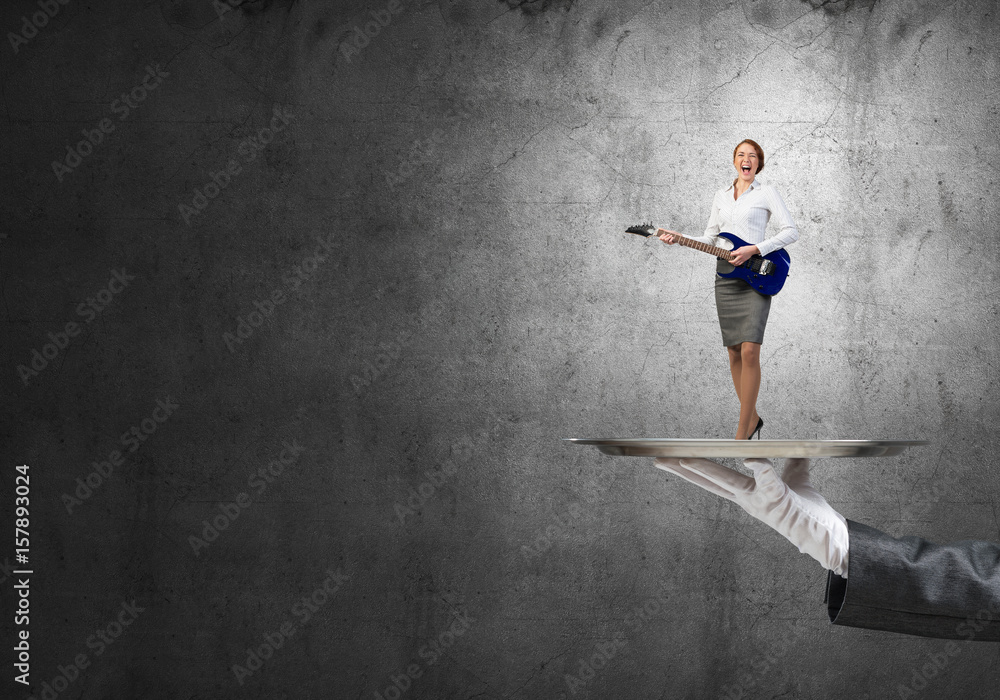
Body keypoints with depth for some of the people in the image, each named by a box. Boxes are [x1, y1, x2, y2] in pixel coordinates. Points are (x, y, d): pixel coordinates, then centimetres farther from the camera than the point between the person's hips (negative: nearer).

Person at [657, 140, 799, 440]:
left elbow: (791, 232, -7)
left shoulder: (766, 192, 0)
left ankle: (742, 433, -12)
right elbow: (710, 238, 21)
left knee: (749, 351, -15)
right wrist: (679, 238, 6)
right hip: (725, 276, 6)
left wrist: (754, 250, -16)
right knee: (734, 352, 5)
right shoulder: (721, 196, 16)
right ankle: (752, 417, 19)